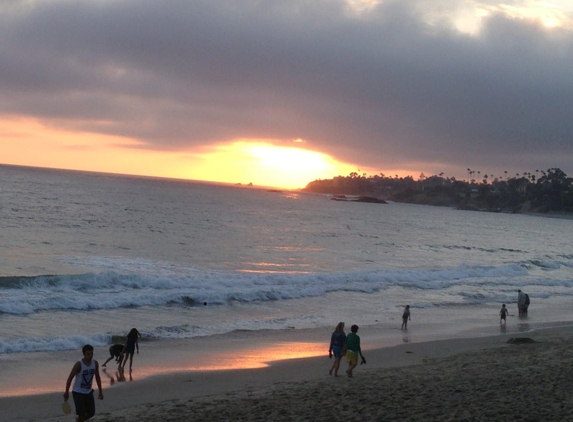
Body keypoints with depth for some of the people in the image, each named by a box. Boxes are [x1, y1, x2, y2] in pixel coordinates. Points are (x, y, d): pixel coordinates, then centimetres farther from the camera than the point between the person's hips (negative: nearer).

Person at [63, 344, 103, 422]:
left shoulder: (95, 363, -5)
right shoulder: (79, 364, -21)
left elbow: (97, 377, 8)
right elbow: (70, 378, -14)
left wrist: (100, 391, 10)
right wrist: (66, 392, -12)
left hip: (89, 392, 6)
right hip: (78, 392, -5)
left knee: (91, 413, 9)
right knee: (82, 414, -10)